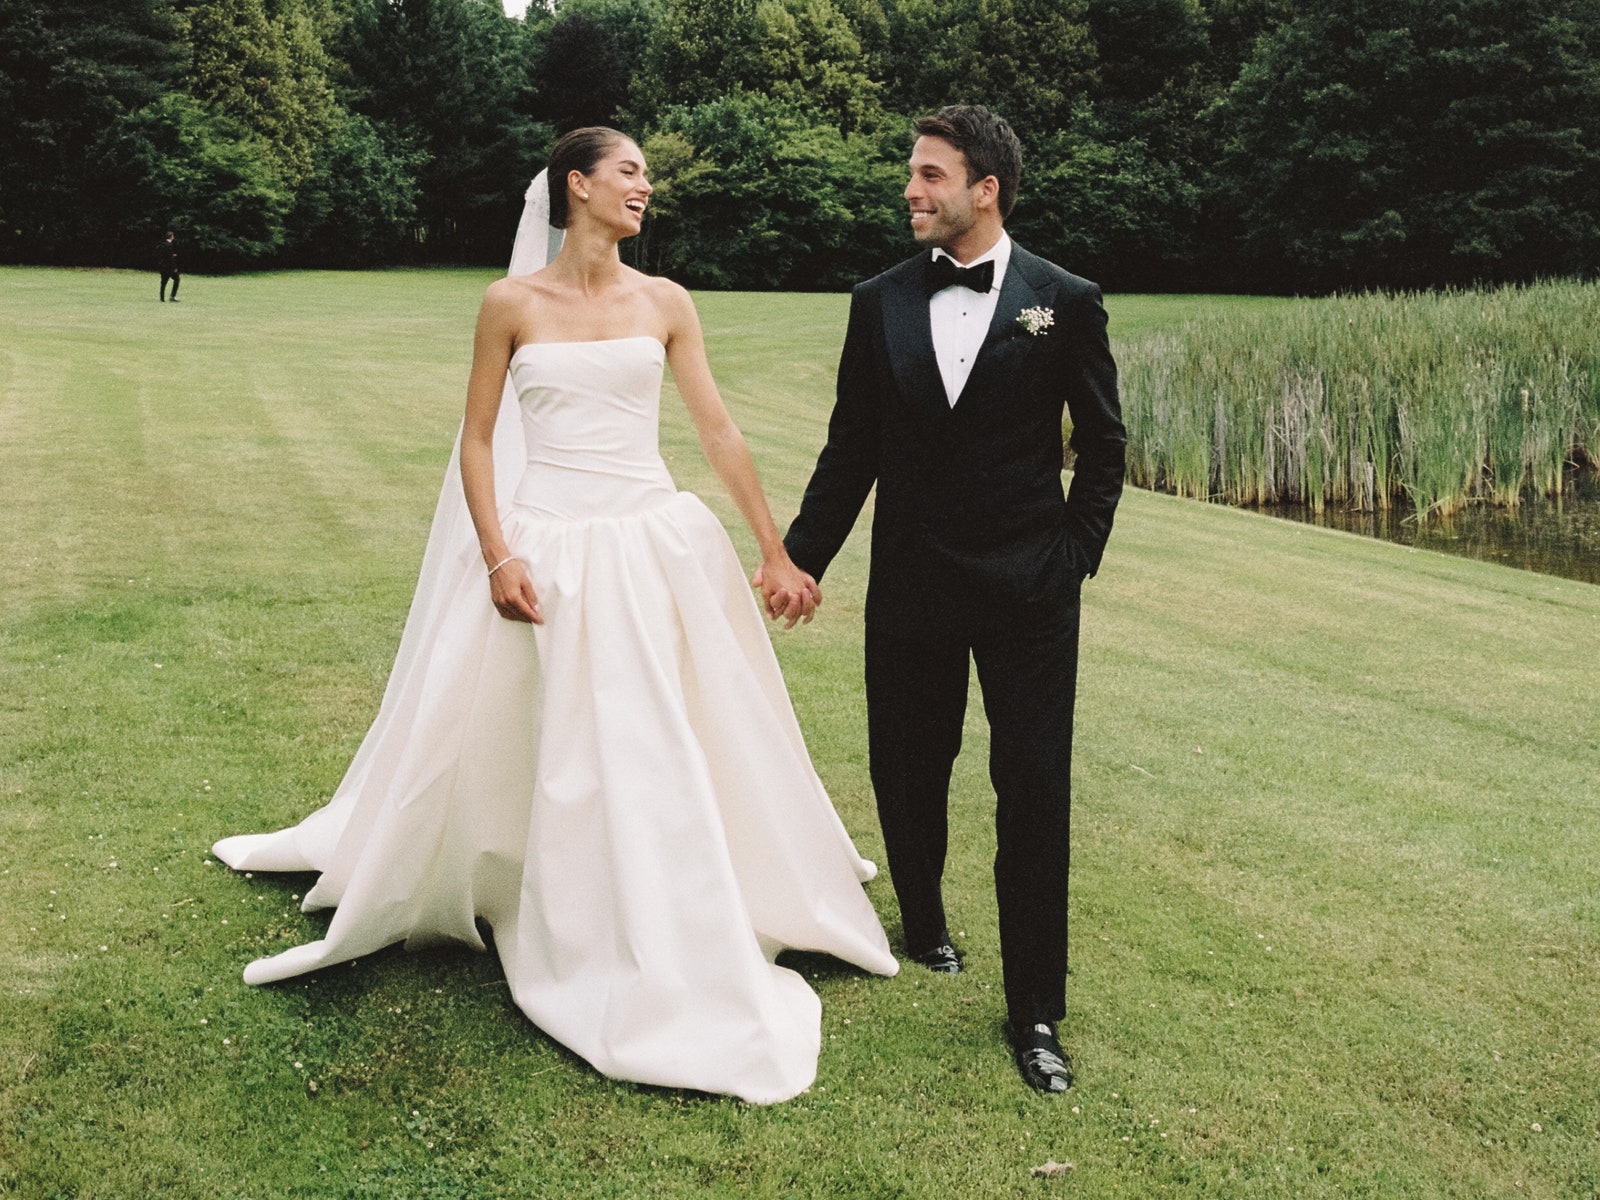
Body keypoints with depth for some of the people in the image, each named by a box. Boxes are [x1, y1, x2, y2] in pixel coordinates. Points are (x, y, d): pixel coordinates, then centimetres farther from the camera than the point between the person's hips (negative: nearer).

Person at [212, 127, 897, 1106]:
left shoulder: (665, 302, 5)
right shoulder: (513, 303, -1)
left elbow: (720, 429, 4)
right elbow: (478, 440, 1)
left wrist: (777, 554, 3)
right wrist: (497, 558, -11)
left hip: (658, 547, 2)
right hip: (549, 552, -2)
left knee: (666, 754, 8)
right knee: (549, 756, 4)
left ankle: (671, 964, 27)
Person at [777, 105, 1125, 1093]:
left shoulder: (1065, 301, -2)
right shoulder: (881, 302, 4)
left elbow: (1104, 445, 4)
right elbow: (851, 451, 7)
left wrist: (1076, 555, -2)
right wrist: (800, 560, 1)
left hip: (1028, 588, -2)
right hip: (911, 584, 3)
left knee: (1034, 794, 0)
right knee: (909, 773, 13)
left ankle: (1036, 1012, 10)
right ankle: (924, 920, 42)